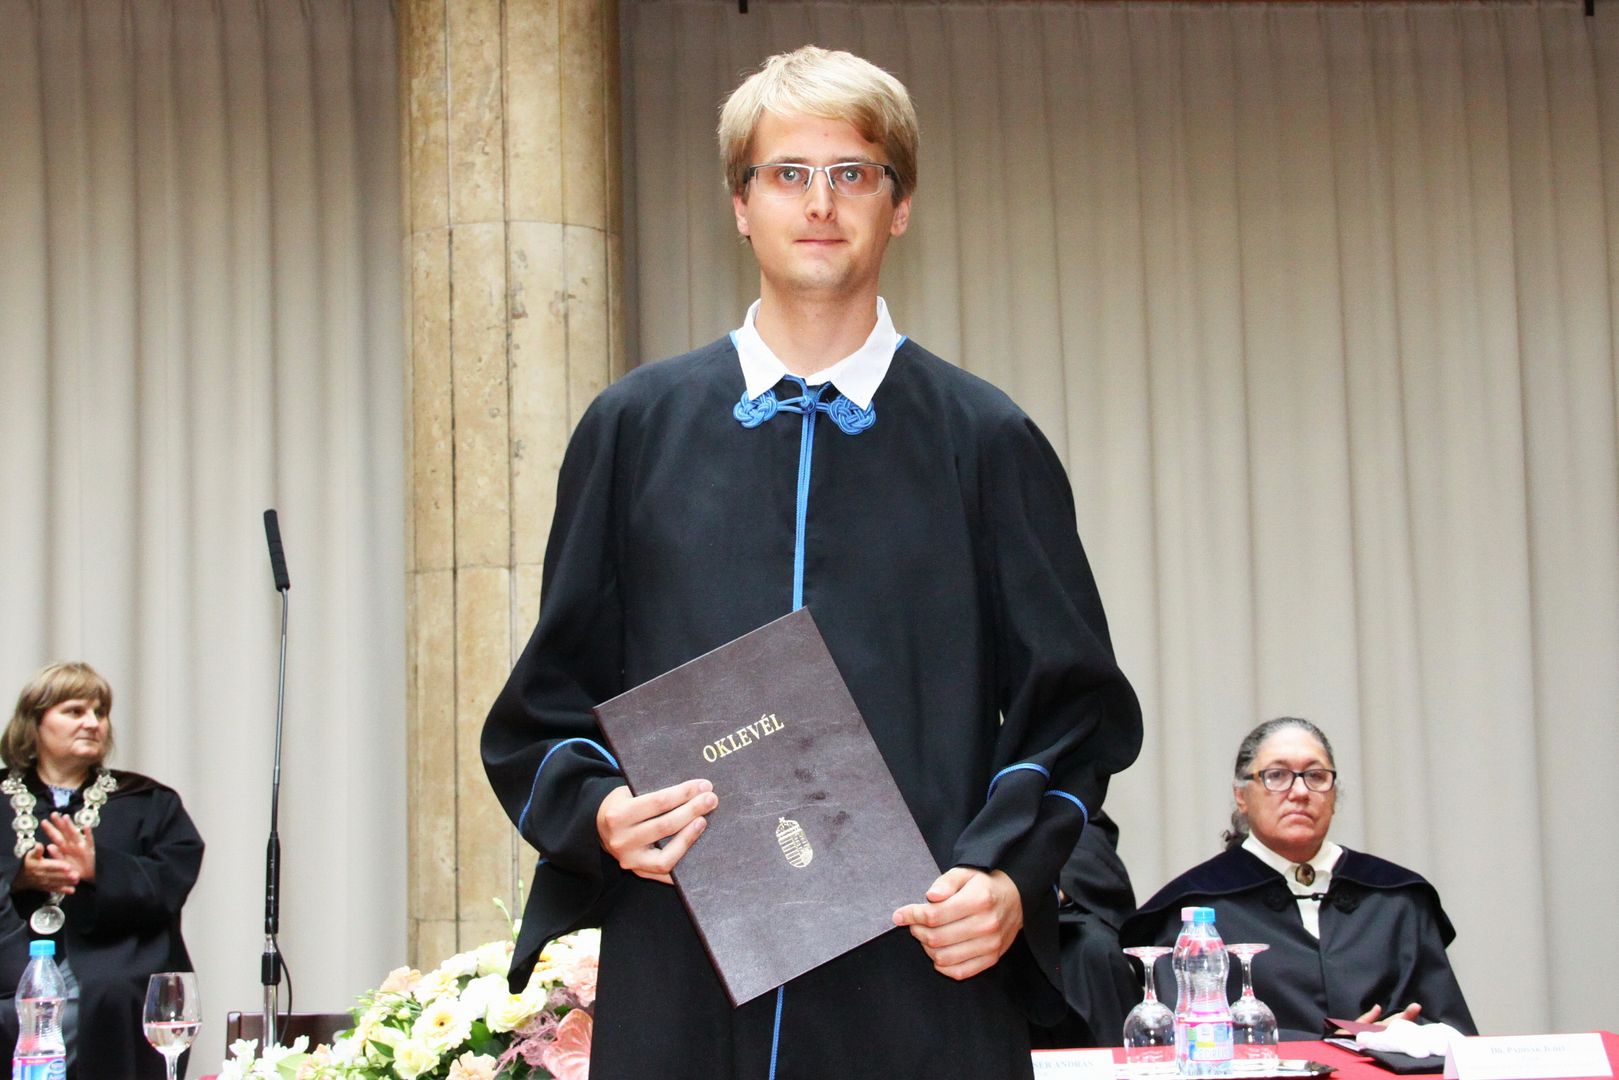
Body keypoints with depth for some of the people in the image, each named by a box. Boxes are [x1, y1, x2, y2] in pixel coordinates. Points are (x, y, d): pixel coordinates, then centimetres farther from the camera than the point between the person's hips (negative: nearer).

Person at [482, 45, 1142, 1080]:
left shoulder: (984, 441, 8)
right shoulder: (637, 429, 10)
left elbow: (1072, 704, 6)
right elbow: (550, 701, 11)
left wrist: (1011, 876, -10)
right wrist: (597, 812, -9)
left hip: (924, 976, -1)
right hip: (679, 987, 1)